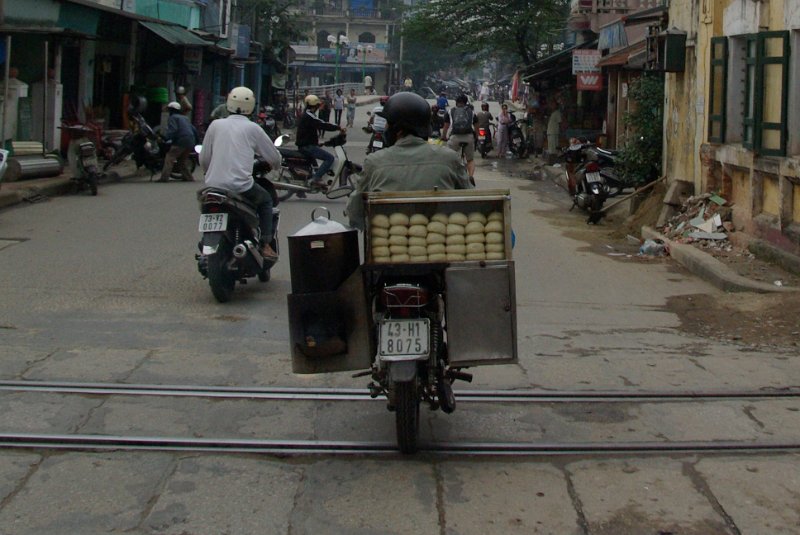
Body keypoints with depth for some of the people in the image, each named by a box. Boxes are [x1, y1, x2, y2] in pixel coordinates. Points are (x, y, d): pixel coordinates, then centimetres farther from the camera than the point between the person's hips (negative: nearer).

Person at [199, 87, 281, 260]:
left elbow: (203, 159, 13)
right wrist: (276, 165, 34)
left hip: (214, 185, 3)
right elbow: (274, 157, 10)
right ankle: (265, 245, 13)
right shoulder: (252, 128, 3)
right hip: (241, 186, -3)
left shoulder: (216, 125, 9)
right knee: (266, 200, 23)